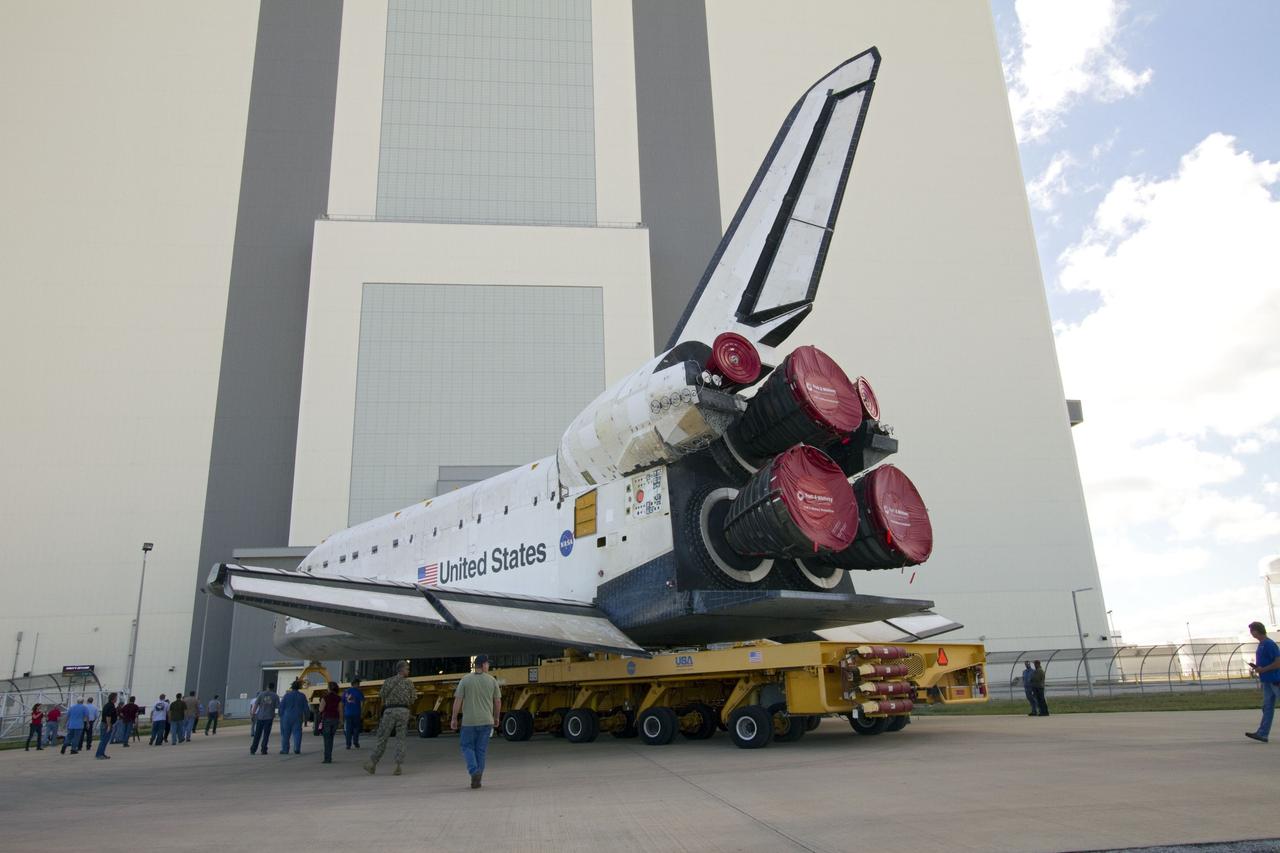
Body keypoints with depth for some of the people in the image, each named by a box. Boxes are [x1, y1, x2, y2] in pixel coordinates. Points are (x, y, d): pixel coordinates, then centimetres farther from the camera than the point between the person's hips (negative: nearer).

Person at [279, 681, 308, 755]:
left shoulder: (287, 695, -4)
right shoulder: (302, 696, 2)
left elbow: (281, 706, -3)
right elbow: (306, 708, 5)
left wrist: (281, 716, 6)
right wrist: (305, 717, 13)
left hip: (287, 717, -1)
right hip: (298, 717, 1)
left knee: (285, 734, 8)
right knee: (297, 733, 3)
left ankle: (285, 750, 10)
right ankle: (297, 749, -6)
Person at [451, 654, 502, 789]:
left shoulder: (465, 680, -3)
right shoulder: (492, 680, 0)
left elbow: (458, 701, -5)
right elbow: (498, 701, 4)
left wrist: (454, 719, 3)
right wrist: (496, 718, 17)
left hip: (469, 721, -1)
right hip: (486, 721, 1)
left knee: (467, 747, 12)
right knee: (481, 750, 11)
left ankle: (474, 771, -9)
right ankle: (477, 779, 13)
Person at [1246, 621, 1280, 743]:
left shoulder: (1270, 644, -16)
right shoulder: (1261, 644, 13)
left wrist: (1263, 669, -17)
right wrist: (1257, 667, 9)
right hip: (1267, 681, 9)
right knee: (1267, 707, 7)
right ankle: (1262, 734, 6)